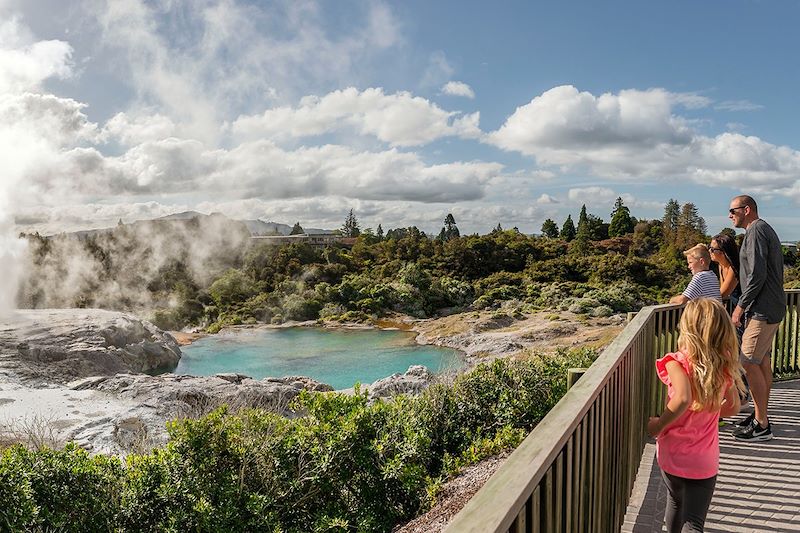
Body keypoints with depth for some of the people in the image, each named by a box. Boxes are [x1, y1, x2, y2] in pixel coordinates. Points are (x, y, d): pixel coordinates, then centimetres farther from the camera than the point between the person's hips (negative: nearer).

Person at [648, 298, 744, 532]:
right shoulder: (724, 365, -5)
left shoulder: (678, 362, -19)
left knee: (676, 503, 25)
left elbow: (683, 399, -36)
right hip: (704, 461, 1)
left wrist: (658, 424, -21)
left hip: (672, 454, -1)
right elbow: (733, 407, 6)